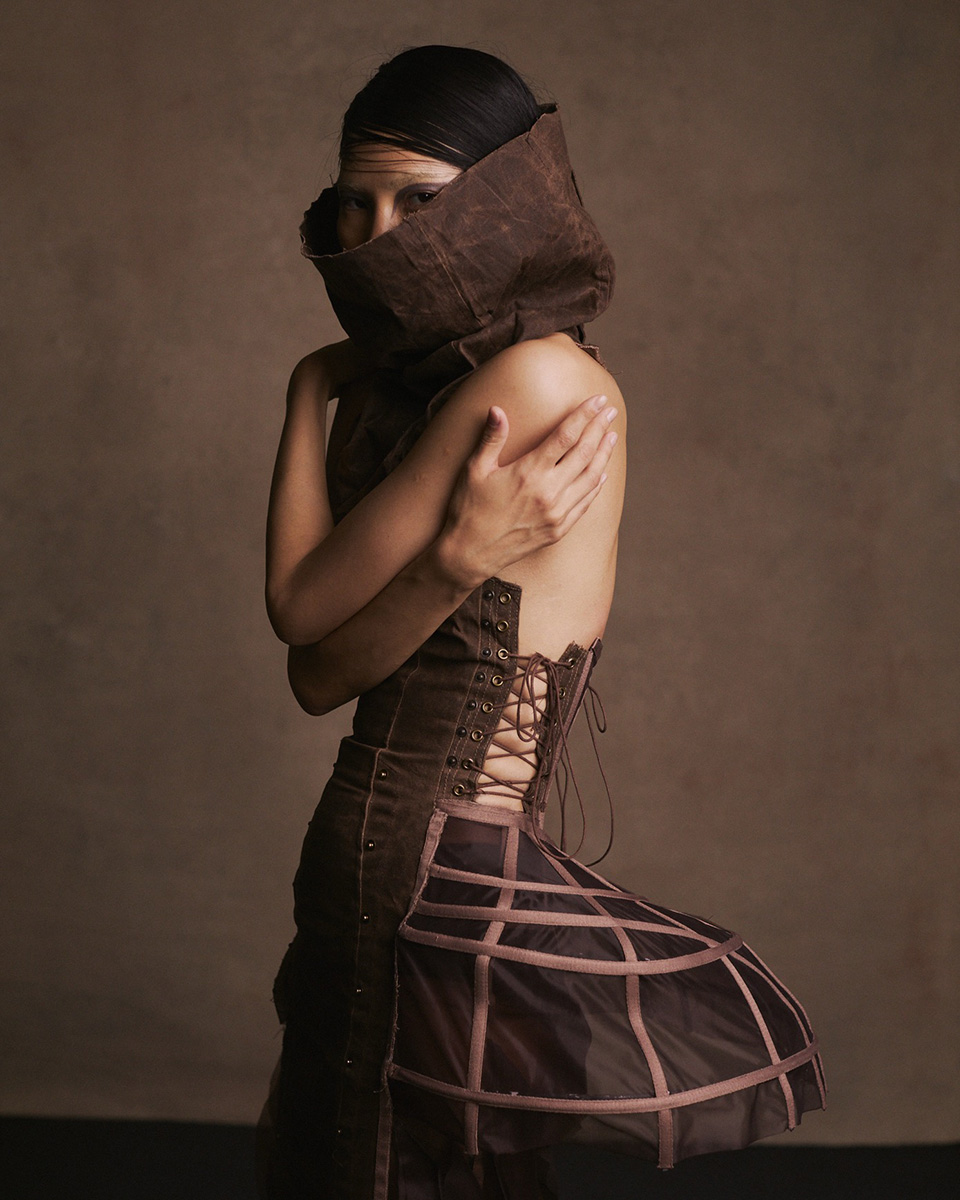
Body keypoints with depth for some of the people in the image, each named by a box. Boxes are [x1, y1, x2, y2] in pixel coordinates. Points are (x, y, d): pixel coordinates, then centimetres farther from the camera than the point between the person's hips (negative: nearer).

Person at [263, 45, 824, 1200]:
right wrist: (458, 559, -18)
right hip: (366, 879, 8)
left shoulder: (540, 378, -18)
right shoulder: (401, 384, 8)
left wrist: (313, 389, -1)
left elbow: (300, 604, -15)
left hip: (451, 887, -8)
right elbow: (318, 678, 0)